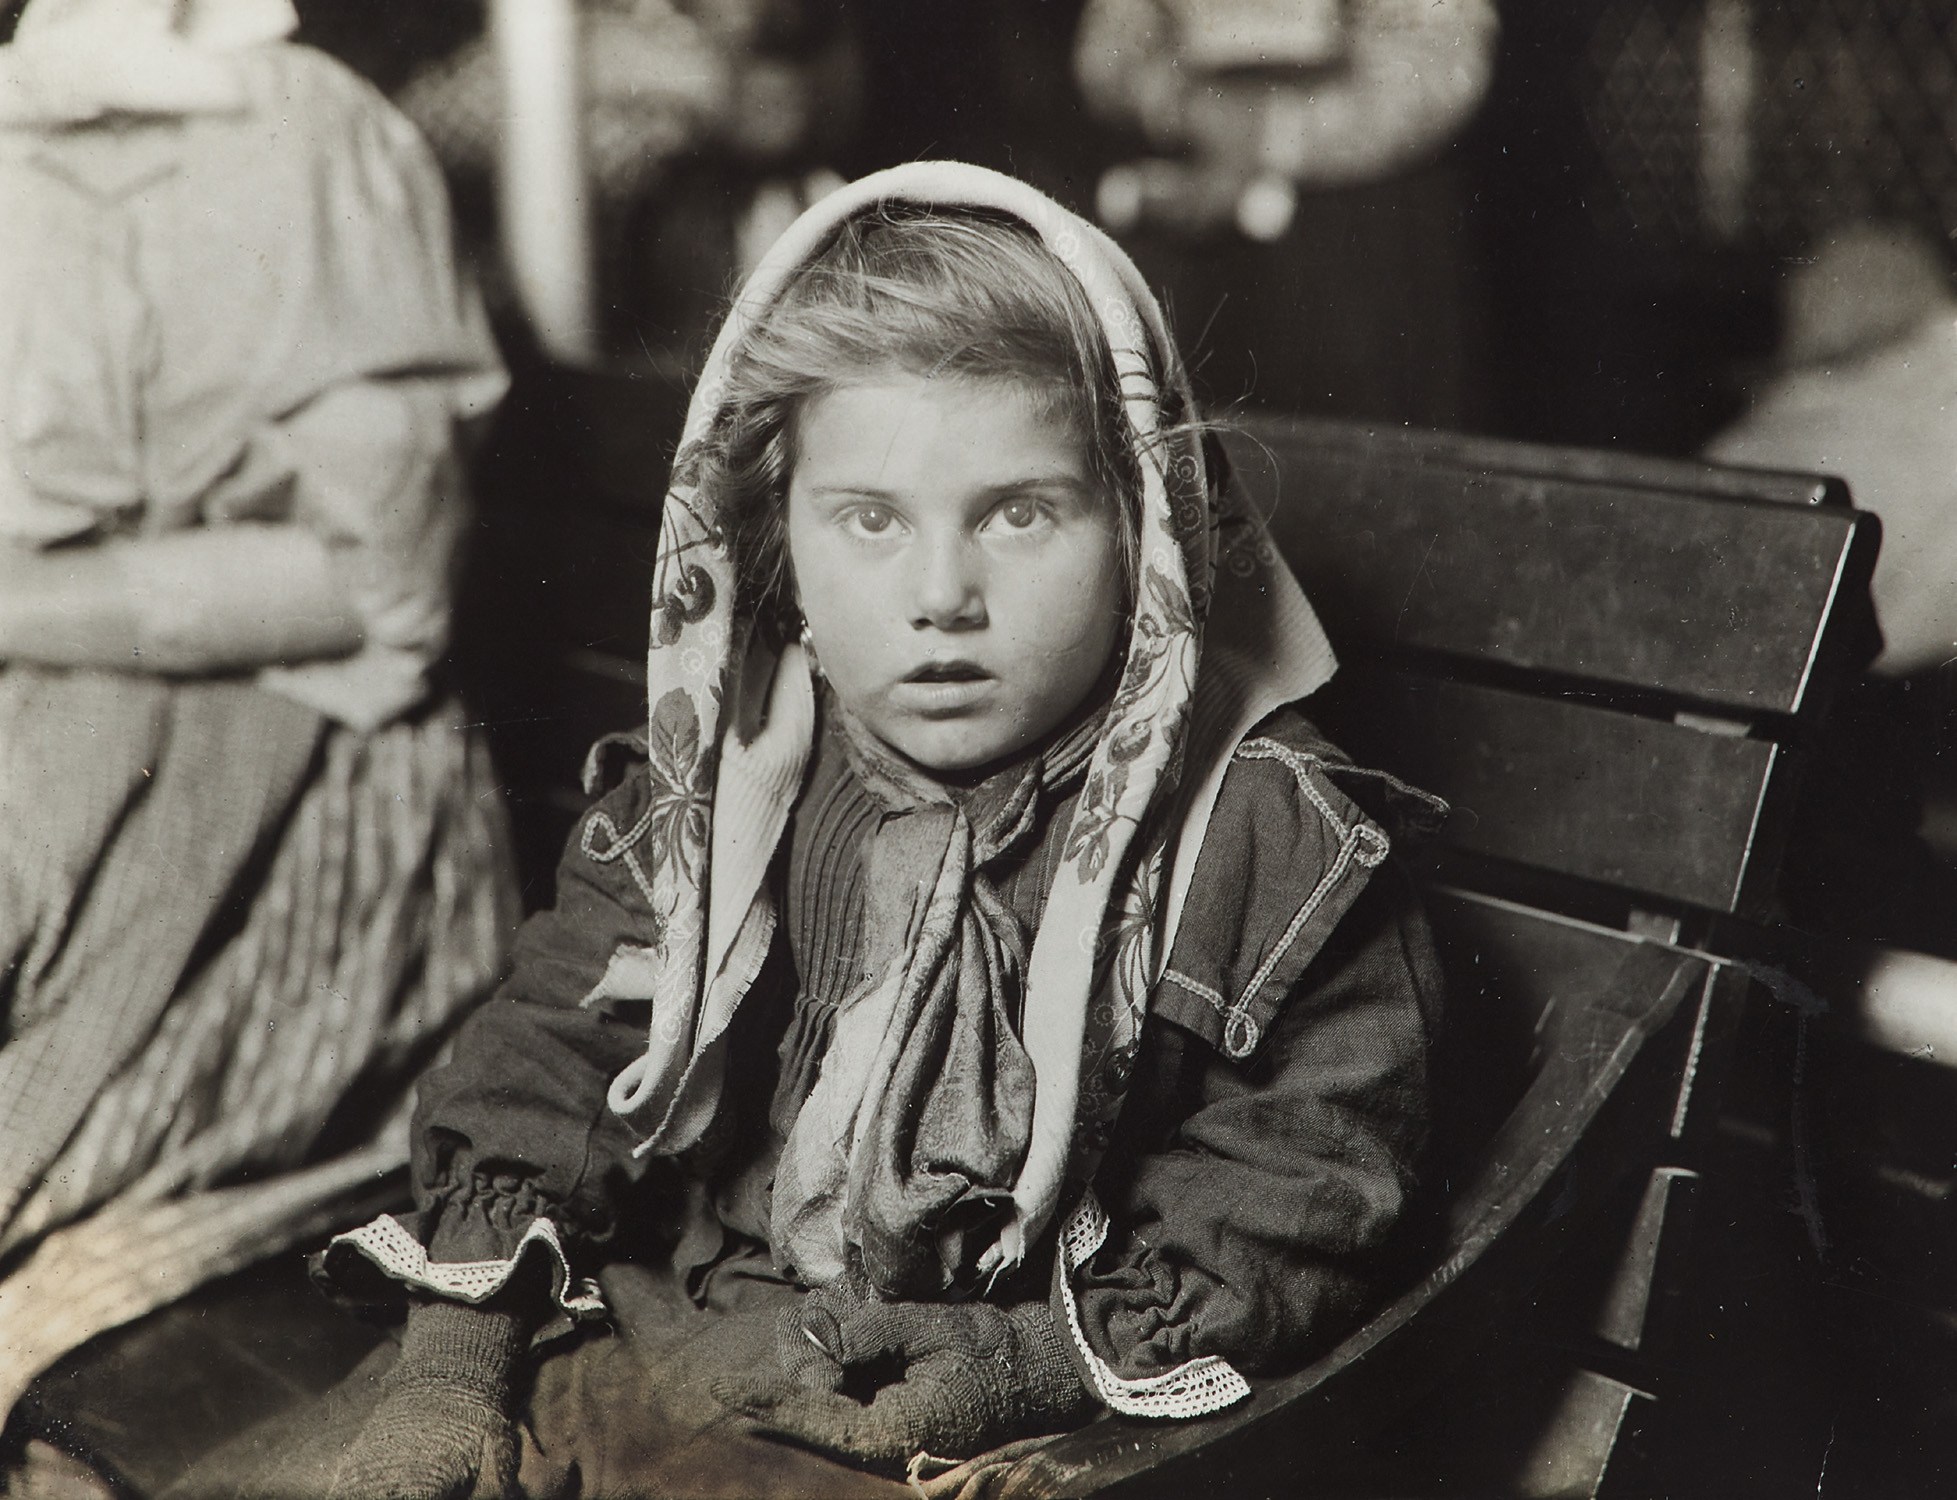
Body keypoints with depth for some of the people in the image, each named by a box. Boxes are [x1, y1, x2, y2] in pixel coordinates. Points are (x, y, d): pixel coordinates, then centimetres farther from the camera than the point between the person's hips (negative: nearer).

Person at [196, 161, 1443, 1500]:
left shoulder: (1268, 836, -11)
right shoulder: (715, 783, 2)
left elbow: (1301, 1172, -8)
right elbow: (558, 1032, 8)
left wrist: (1049, 1357, -19)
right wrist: (458, 1346, -1)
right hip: (635, 1334, 4)